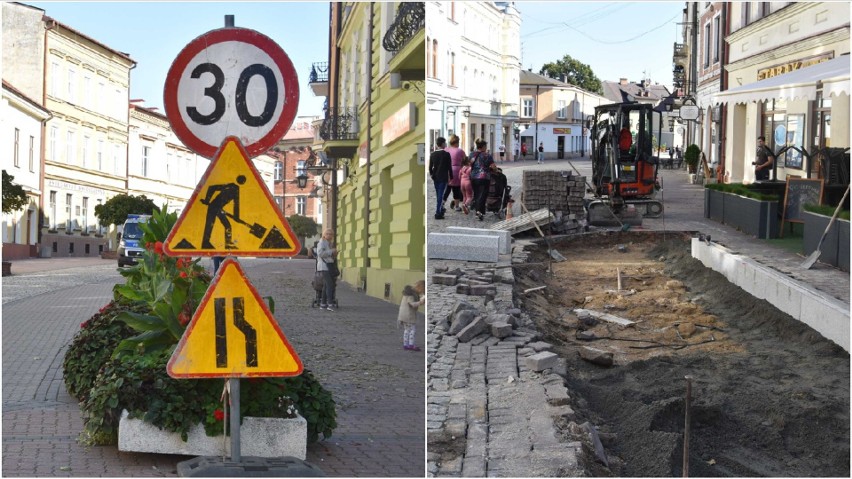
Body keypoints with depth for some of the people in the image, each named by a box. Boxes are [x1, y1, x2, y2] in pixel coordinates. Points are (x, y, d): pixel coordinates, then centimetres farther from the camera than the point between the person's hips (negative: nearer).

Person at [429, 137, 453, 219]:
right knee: (441, 195, -4)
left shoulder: (432, 154, 1)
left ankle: (441, 209, 32)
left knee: (438, 194, 17)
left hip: (435, 177, 5)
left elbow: (430, 166, 5)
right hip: (443, 177, -5)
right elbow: (449, 167, -9)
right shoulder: (446, 154, -11)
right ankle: (438, 213, -9)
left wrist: (431, 174, 19)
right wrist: (451, 177, 0)